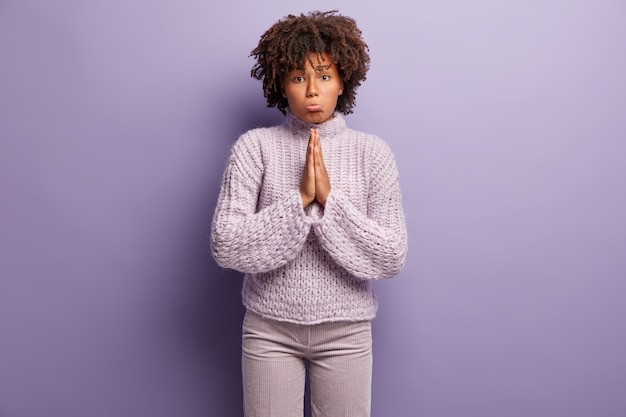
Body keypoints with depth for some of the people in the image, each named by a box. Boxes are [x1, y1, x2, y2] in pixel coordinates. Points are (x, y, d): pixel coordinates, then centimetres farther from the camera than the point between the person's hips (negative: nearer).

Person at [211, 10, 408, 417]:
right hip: (269, 329, 0)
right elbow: (225, 246, -13)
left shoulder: (372, 152, -4)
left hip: (345, 332, 1)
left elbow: (392, 257, -9)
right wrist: (300, 199, -21)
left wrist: (330, 200, -19)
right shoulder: (255, 146, -6)